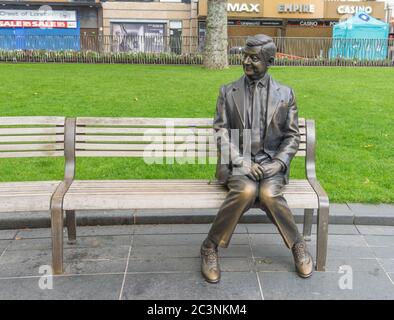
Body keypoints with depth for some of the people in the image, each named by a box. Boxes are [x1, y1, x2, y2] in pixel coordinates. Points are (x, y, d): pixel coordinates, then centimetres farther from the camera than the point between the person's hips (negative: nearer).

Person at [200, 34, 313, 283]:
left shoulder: (285, 94, 8)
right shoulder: (228, 92, 7)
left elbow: (292, 136, 8)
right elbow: (222, 131, 2)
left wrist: (278, 162, -9)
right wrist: (241, 161, -12)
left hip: (271, 162, 1)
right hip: (238, 162, 0)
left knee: (269, 194, -31)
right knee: (246, 191, -33)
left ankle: (298, 246, -5)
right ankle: (210, 247, -16)